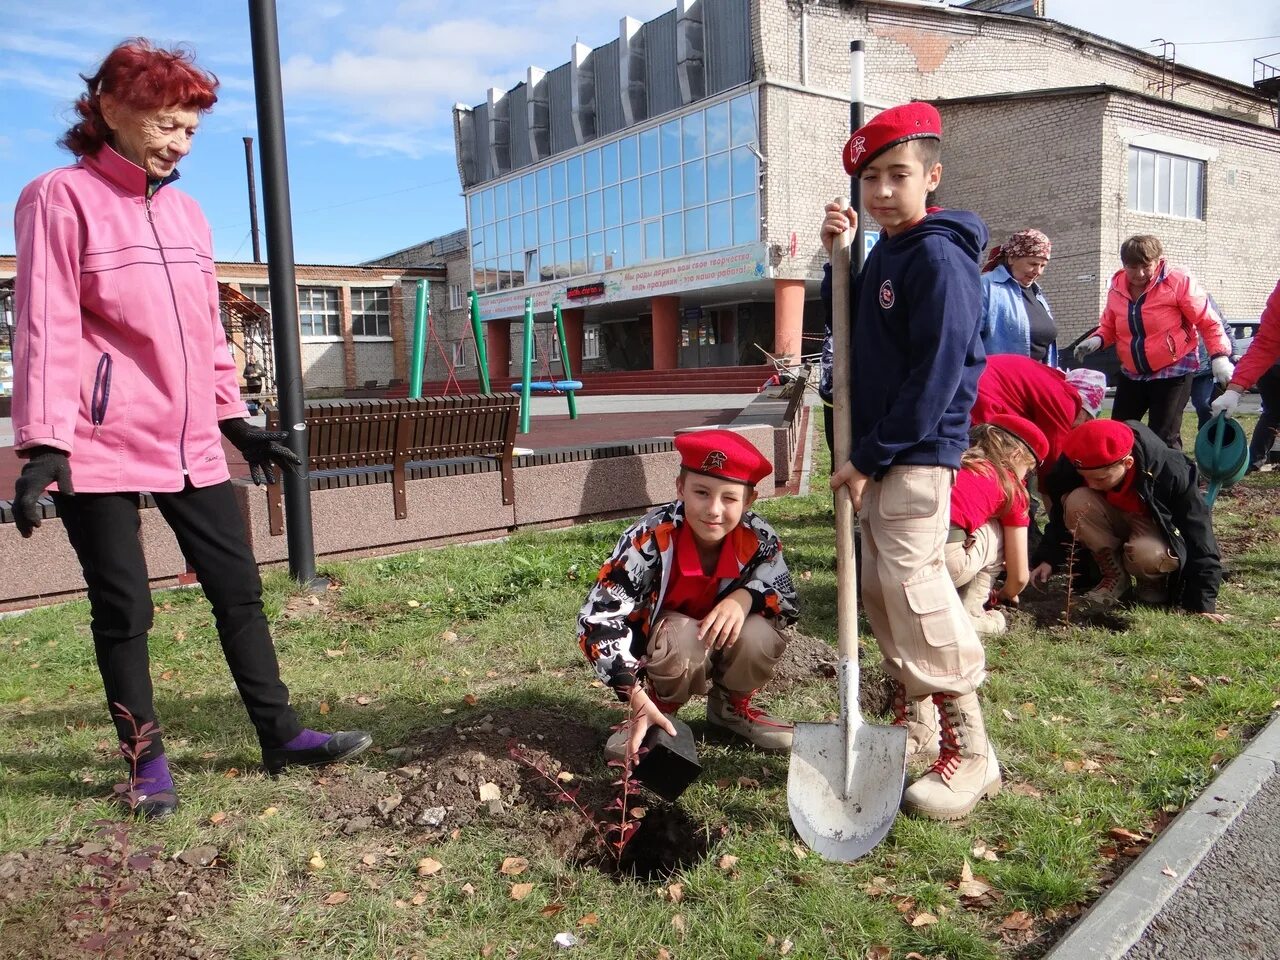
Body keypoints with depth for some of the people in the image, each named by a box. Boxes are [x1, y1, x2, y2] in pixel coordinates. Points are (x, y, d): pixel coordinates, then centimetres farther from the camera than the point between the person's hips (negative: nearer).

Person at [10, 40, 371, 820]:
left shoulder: (185, 210, 14)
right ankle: (149, 761, 20)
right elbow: (47, 329, -11)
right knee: (124, 609, 4)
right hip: (100, 447, -6)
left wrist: (237, 422, 16)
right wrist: (43, 446, -18)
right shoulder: (62, 199, -5)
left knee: (238, 587, 8)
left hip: (191, 443, 6)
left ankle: (280, 733, 19)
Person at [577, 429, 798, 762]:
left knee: (758, 635, -29)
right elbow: (598, 617, -32)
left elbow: (789, 601, -9)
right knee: (682, 639, -36)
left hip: (723, 643, 3)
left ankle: (734, 706, 4)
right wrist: (637, 698, -41)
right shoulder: (650, 539, -31)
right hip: (655, 654, -3)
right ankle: (660, 711, -3)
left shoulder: (758, 539, -20)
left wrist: (744, 598, -33)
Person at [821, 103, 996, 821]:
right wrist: (837, 255, 6)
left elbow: (934, 377, -19)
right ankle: (910, 717, 29)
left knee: (915, 587, -12)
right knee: (881, 587, 13)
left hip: (918, 453, -9)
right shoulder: (885, 254, 15)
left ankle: (970, 754, -1)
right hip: (878, 452, 9)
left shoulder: (939, 257, -14)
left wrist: (870, 456, -17)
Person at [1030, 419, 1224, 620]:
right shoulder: (1072, 465, -24)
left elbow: (1198, 534, -23)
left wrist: (1202, 603, -23)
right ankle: (1114, 575, -10)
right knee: (1077, 502, -30)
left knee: (1148, 554, -38)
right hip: (1112, 520, 3)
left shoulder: (1171, 473, -32)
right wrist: (1048, 559, -17)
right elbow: (1062, 513, -6)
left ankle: (1155, 582, -1)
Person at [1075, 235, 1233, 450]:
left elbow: (1209, 322, -8)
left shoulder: (1178, 281, -11)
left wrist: (1219, 356, -17)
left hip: (1173, 372, -5)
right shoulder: (1116, 288, 2)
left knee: (1163, 439, -5)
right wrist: (1096, 340, -8)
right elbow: (1109, 326, 14)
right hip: (1131, 374, 5)